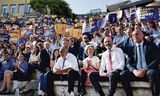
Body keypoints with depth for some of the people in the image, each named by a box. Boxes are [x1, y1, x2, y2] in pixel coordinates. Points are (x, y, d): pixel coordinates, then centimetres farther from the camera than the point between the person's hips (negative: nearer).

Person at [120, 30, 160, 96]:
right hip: (136, 72, 3)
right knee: (123, 74, -21)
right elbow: (128, 63, 9)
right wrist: (134, 70, -14)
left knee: (152, 73, -36)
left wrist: (145, 69, -18)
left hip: (149, 71, -3)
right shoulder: (132, 49, 16)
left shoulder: (151, 45, 5)